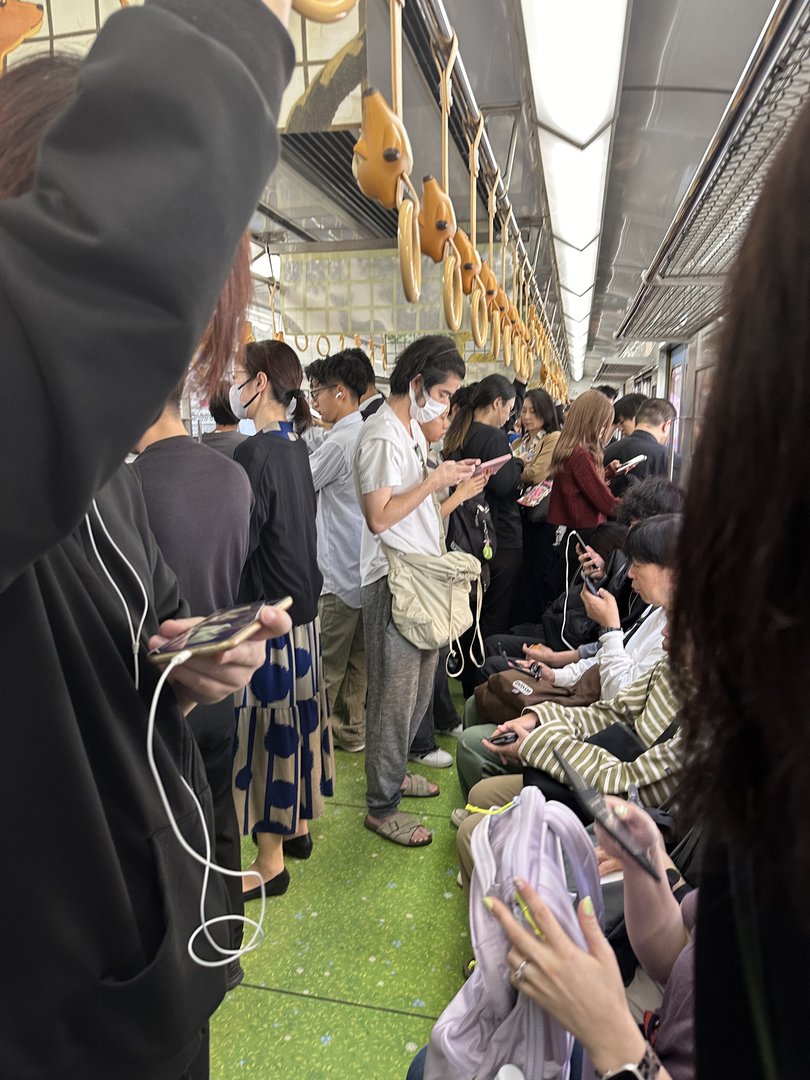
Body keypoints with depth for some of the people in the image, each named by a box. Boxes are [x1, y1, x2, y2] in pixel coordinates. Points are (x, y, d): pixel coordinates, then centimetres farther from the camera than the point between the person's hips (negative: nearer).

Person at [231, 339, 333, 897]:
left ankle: (270, 862, 21)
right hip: (301, 605, 9)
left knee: (265, 724, 4)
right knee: (294, 716, 20)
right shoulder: (296, 446, 7)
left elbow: (237, 544, -20)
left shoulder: (255, 453, -20)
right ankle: (295, 826, 39)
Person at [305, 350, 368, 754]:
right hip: (363, 566, 9)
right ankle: (352, 730, 29)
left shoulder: (340, 441, -18)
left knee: (325, 664, 3)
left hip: (339, 571, -9)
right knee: (357, 657, 17)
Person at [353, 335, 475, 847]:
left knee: (421, 682, 19)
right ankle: (382, 806, 16)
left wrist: (448, 477, 4)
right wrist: (435, 481, -17)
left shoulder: (412, 427, 13)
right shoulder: (382, 436, -17)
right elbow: (380, 517, -21)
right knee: (394, 693, 0)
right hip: (395, 580, -10)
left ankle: (394, 771, 38)